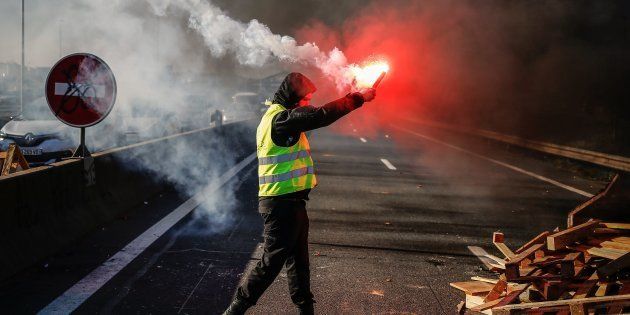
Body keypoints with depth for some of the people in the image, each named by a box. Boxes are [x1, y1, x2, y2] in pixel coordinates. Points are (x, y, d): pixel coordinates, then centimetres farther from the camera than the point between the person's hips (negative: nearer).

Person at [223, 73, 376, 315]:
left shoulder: (276, 117, 16)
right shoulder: (280, 118, -18)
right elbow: (322, 116, -25)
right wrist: (359, 98, -19)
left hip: (290, 202, 11)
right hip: (282, 204, -11)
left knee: (298, 260, 17)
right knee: (272, 261, -4)